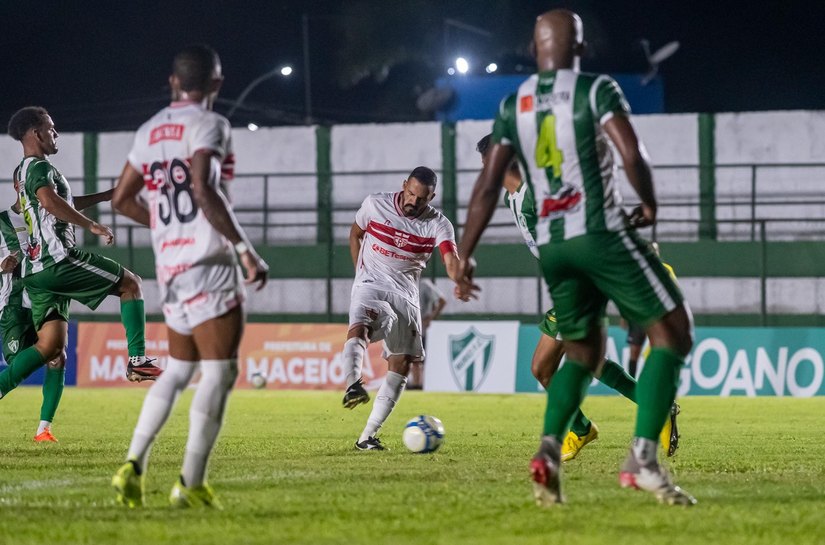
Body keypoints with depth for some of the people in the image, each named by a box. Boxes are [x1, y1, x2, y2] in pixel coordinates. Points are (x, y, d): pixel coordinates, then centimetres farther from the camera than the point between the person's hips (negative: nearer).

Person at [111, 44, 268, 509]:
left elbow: (123, 199, 20)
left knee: (179, 369, 18)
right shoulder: (208, 124, -9)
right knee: (220, 372, -3)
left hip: (170, 266, 8)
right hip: (209, 265, -8)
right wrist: (246, 249, -20)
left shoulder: (151, 131, 13)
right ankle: (192, 484, -7)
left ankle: (134, 466, 6)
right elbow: (203, 190, -23)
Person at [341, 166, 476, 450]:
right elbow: (355, 234, 14)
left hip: (405, 294, 3)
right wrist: (360, 273, 7)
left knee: (401, 363, -1)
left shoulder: (438, 224, -9)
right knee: (358, 328, -35)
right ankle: (353, 386, -59)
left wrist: (460, 280, -48)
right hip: (370, 285, -3)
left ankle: (368, 436, 2)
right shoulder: (375, 204, -6)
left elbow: (451, 258, -26)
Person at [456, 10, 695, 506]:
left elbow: (488, 187, 8)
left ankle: (550, 448, -3)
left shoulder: (513, 106, 10)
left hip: (551, 246, 6)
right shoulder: (597, 91, -4)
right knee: (673, 333, 3)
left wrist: (463, 258, 12)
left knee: (583, 350, 21)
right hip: (601, 233, -6)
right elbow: (632, 155, -17)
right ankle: (643, 457, -12)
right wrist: (650, 203, 2)